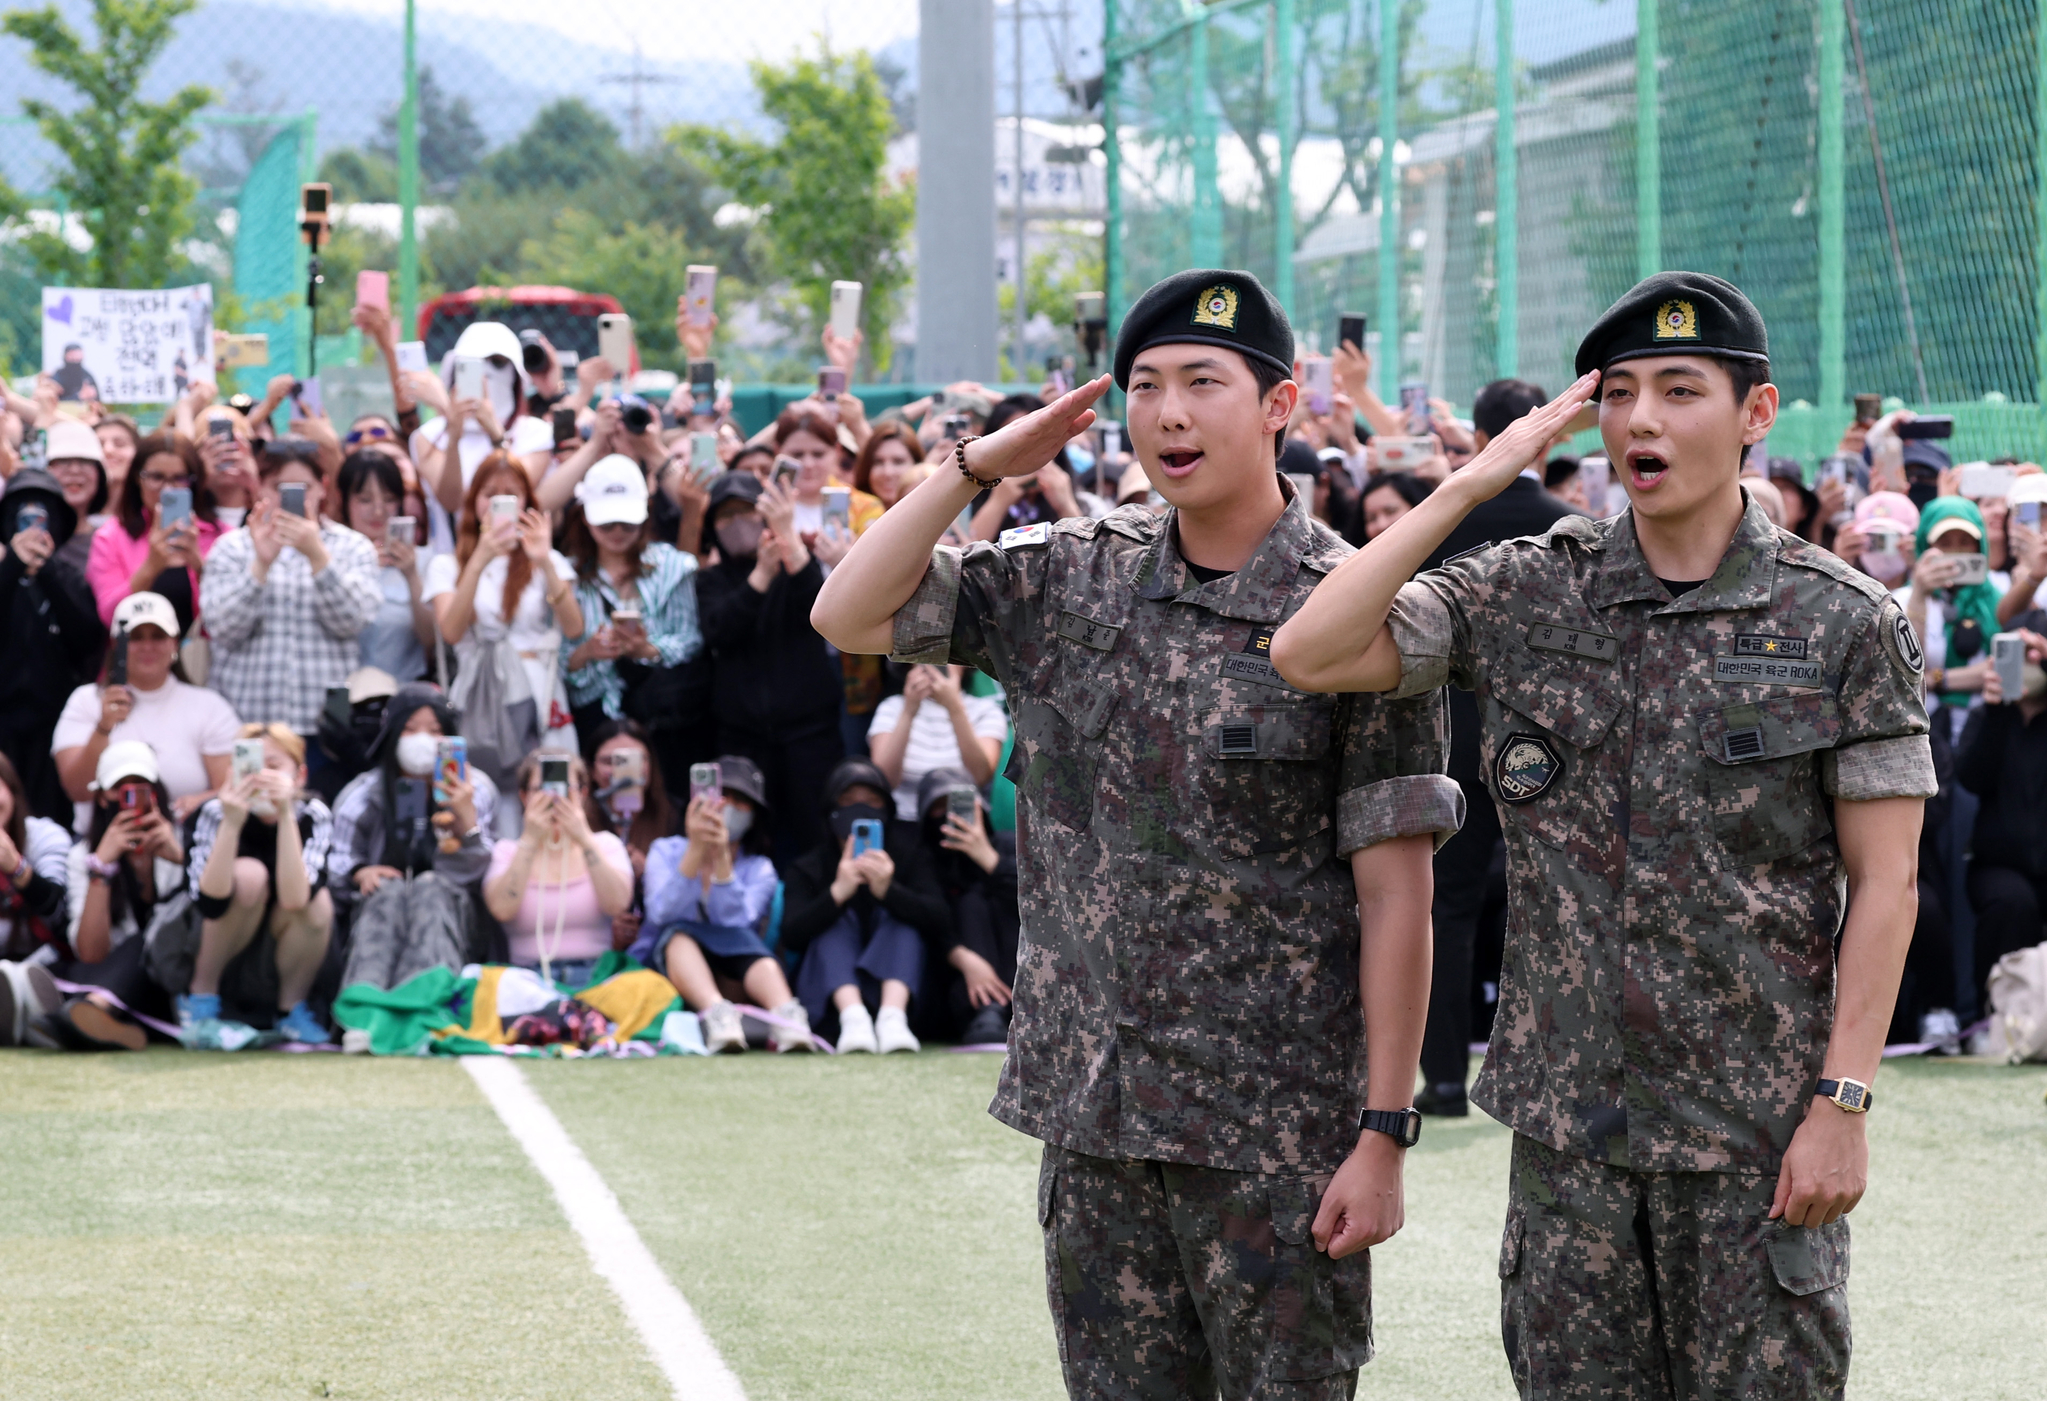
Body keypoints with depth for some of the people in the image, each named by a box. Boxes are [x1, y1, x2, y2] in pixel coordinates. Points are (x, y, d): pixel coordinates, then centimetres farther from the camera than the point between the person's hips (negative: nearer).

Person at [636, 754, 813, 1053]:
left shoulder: (759, 870, 9)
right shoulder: (665, 852, 9)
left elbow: (735, 924, -12)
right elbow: (662, 914, -12)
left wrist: (722, 858, -21)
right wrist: (696, 852, -22)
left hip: (730, 978, 0)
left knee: (743, 939, -32)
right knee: (679, 934, -32)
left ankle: (786, 1016, -61)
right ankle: (715, 1013, -62)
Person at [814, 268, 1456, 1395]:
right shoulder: (1068, 580, 8)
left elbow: (1395, 893, -8)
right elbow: (850, 617, 9)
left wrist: (1383, 1134, -13)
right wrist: (976, 467, 1)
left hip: (1279, 1133, -5)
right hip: (1096, 1120, 5)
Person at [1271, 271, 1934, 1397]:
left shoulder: (1842, 623, -2)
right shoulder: (1531, 596, 5)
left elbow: (1883, 884, -3)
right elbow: (1309, 656, -6)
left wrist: (1842, 1102, -11)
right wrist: (1470, 485, -7)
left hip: (1757, 1131, -3)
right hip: (1569, 1121, 3)